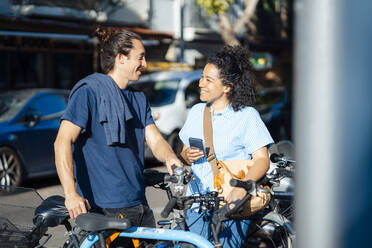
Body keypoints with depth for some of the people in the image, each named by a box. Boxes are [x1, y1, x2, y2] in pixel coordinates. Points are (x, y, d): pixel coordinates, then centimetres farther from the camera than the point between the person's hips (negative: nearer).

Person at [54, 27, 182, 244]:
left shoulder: (139, 99, 17)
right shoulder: (89, 92, -7)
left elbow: (155, 139, 8)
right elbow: (63, 141, -15)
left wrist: (170, 158, -16)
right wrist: (71, 194, -26)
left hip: (140, 206, 7)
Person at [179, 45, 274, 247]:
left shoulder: (246, 115, -3)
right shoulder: (196, 112, 13)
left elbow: (261, 159, -9)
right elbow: (184, 153, 21)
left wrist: (243, 187, -26)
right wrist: (187, 156, -3)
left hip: (231, 204, -4)